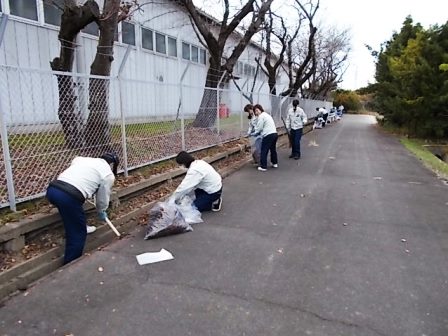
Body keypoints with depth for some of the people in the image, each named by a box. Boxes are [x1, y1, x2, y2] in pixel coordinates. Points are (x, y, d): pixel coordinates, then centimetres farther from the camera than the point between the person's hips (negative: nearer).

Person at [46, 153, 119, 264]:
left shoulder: (83, 159, 25)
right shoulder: (108, 175, 9)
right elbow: (103, 199, 15)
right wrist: (102, 212, 36)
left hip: (52, 189, 8)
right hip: (69, 197, -7)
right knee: (77, 234, 6)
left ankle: (82, 227, 50)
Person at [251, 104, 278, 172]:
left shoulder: (261, 116, -7)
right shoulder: (267, 115, 23)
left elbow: (259, 128, -9)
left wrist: (254, 134, 7)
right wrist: (257, 133, 17)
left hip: (268, 135, -10)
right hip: (274, 134, 10)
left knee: (264, 151, -2)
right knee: (273, 149, 24)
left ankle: (263, 166, 1)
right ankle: (275, 163, 35)